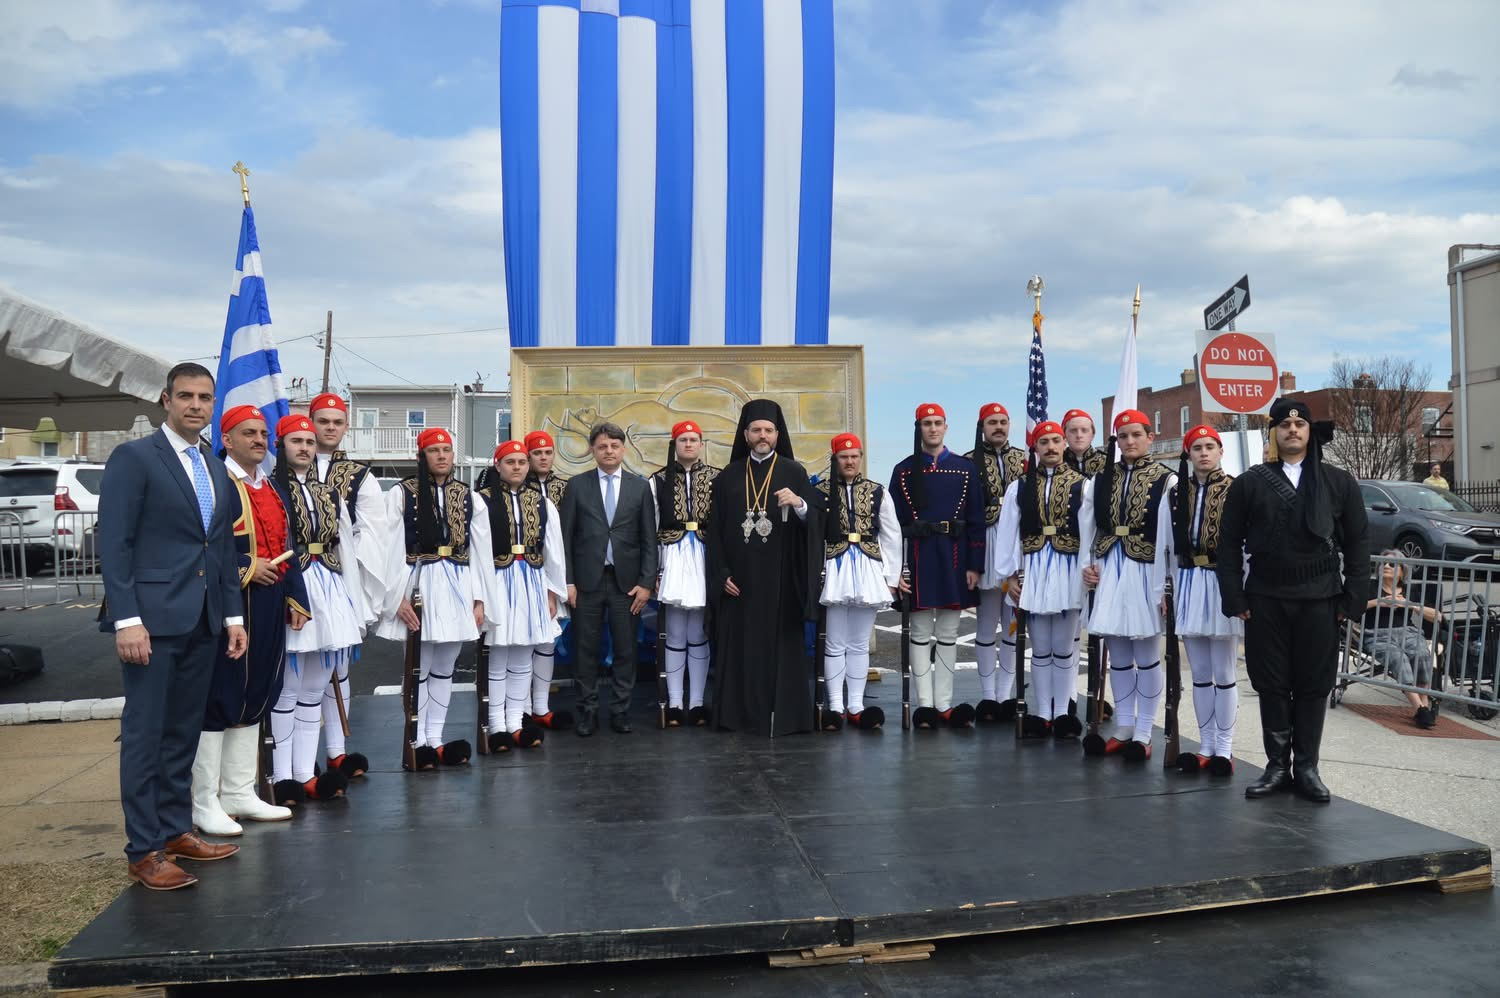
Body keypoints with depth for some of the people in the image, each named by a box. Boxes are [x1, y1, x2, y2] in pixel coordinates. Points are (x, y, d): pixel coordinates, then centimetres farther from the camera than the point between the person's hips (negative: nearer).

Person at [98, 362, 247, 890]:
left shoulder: (217, 471, 17)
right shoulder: (133, 457, -5)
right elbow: (113, 544, -11)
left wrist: (233, 615, 14)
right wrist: (126, 619, -17)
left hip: (203, 622, 7)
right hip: (152, 618, -7)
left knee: (184, 732, 13)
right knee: (145, 734, -1)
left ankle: (176, 830, 22)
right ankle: (144, 850, 6)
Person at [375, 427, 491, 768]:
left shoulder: (471, 499, 9)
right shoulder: (401, 494, -1)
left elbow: (480, 552, 8)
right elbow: (393, 550, -5)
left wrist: (479, 600, 3)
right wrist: (399, 597, -12)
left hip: (458, 587, 4)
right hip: (419, 585, -4)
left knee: (444, 667, 9)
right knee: (420, 668, 0)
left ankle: (435, 740, 16)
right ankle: (419, 743, 9)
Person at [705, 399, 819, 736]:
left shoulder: (794, 472, 4)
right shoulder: (727, 477, 9)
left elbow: (812, 522, -4)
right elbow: (715, 530, 8)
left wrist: (799, 504, -25)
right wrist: (722, 574, -1)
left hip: (779, 578, -1)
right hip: (739, 579, 2)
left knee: (780, 645, -1)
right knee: (739, 645, 1)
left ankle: (783, 714, 4)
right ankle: (739, 713, 7)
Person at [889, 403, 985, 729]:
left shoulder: (965, 468, 4)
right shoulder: (904, 471, 2)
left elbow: (976, 520, 4)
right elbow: (894, 522, 1)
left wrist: (975, 565, -2)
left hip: (953, 558, 1)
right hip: (918, 557, -1)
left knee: (948, 633, 6)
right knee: (921, 633, 2)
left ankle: (944, 704, 12)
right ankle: (925, 704, 8)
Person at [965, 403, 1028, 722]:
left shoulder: (1023, 458, 10)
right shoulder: (969, 461, 0)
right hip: (986, 545, -3)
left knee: (1014, 622, 6)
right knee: (986, 622, 3)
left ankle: (1005, 694, 13)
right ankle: (988, 695, 10)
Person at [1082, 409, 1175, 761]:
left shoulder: (1166, 481, -4)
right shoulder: (1102, 478, 9)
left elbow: (1169, 537, -8)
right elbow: (1091, 525, 13)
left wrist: (1166, 586, -13)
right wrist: (1088, 563, 0)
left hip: (1145, 571, -4)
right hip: (1108, 571, 4)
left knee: (1147, 656, 5)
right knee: (1118, 655, 11)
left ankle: (1143, 733, 14)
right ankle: (1123, 729, 21)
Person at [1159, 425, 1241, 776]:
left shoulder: (1234, 490, -6)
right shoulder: (1176, 493, 8)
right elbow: (1166, 543, 10)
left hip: (1221, 583, -4)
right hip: (1187, 583, 5)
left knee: (1224, 674, 3)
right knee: (1199, 674, 11)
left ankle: (1224, 749, 13)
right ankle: (1206, 747, 19)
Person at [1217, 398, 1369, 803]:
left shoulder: (1340, 482, 6)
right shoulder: (1249, 483, 4)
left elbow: (1357, 544, 7)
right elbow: (1229, 544, 4)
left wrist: (1352, 598, -1)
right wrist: (1235, 598, -3)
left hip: (1319, 599, 0)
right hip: (1265, 599, 0)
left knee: (1314, 685, 5)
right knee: (1271, 684, 5)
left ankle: (1306, 766, 17)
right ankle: (1277, 765, 15)